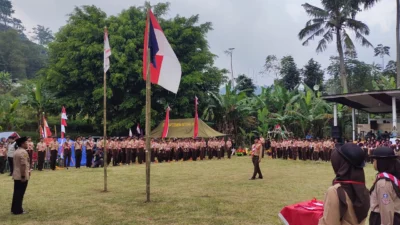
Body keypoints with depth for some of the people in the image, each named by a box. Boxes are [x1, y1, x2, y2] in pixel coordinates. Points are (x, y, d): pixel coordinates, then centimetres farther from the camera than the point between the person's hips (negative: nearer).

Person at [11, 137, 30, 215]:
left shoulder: (16, 151, 14)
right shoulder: (23, 152, -17)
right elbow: (23, 165, -24)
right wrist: (23, 176, -22)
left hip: (16, 175, 9)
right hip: (22, 176, -9)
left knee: (16, 193, 15)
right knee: (20, 193, -2)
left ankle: (14, 209, 22)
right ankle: (18, 210, 5)